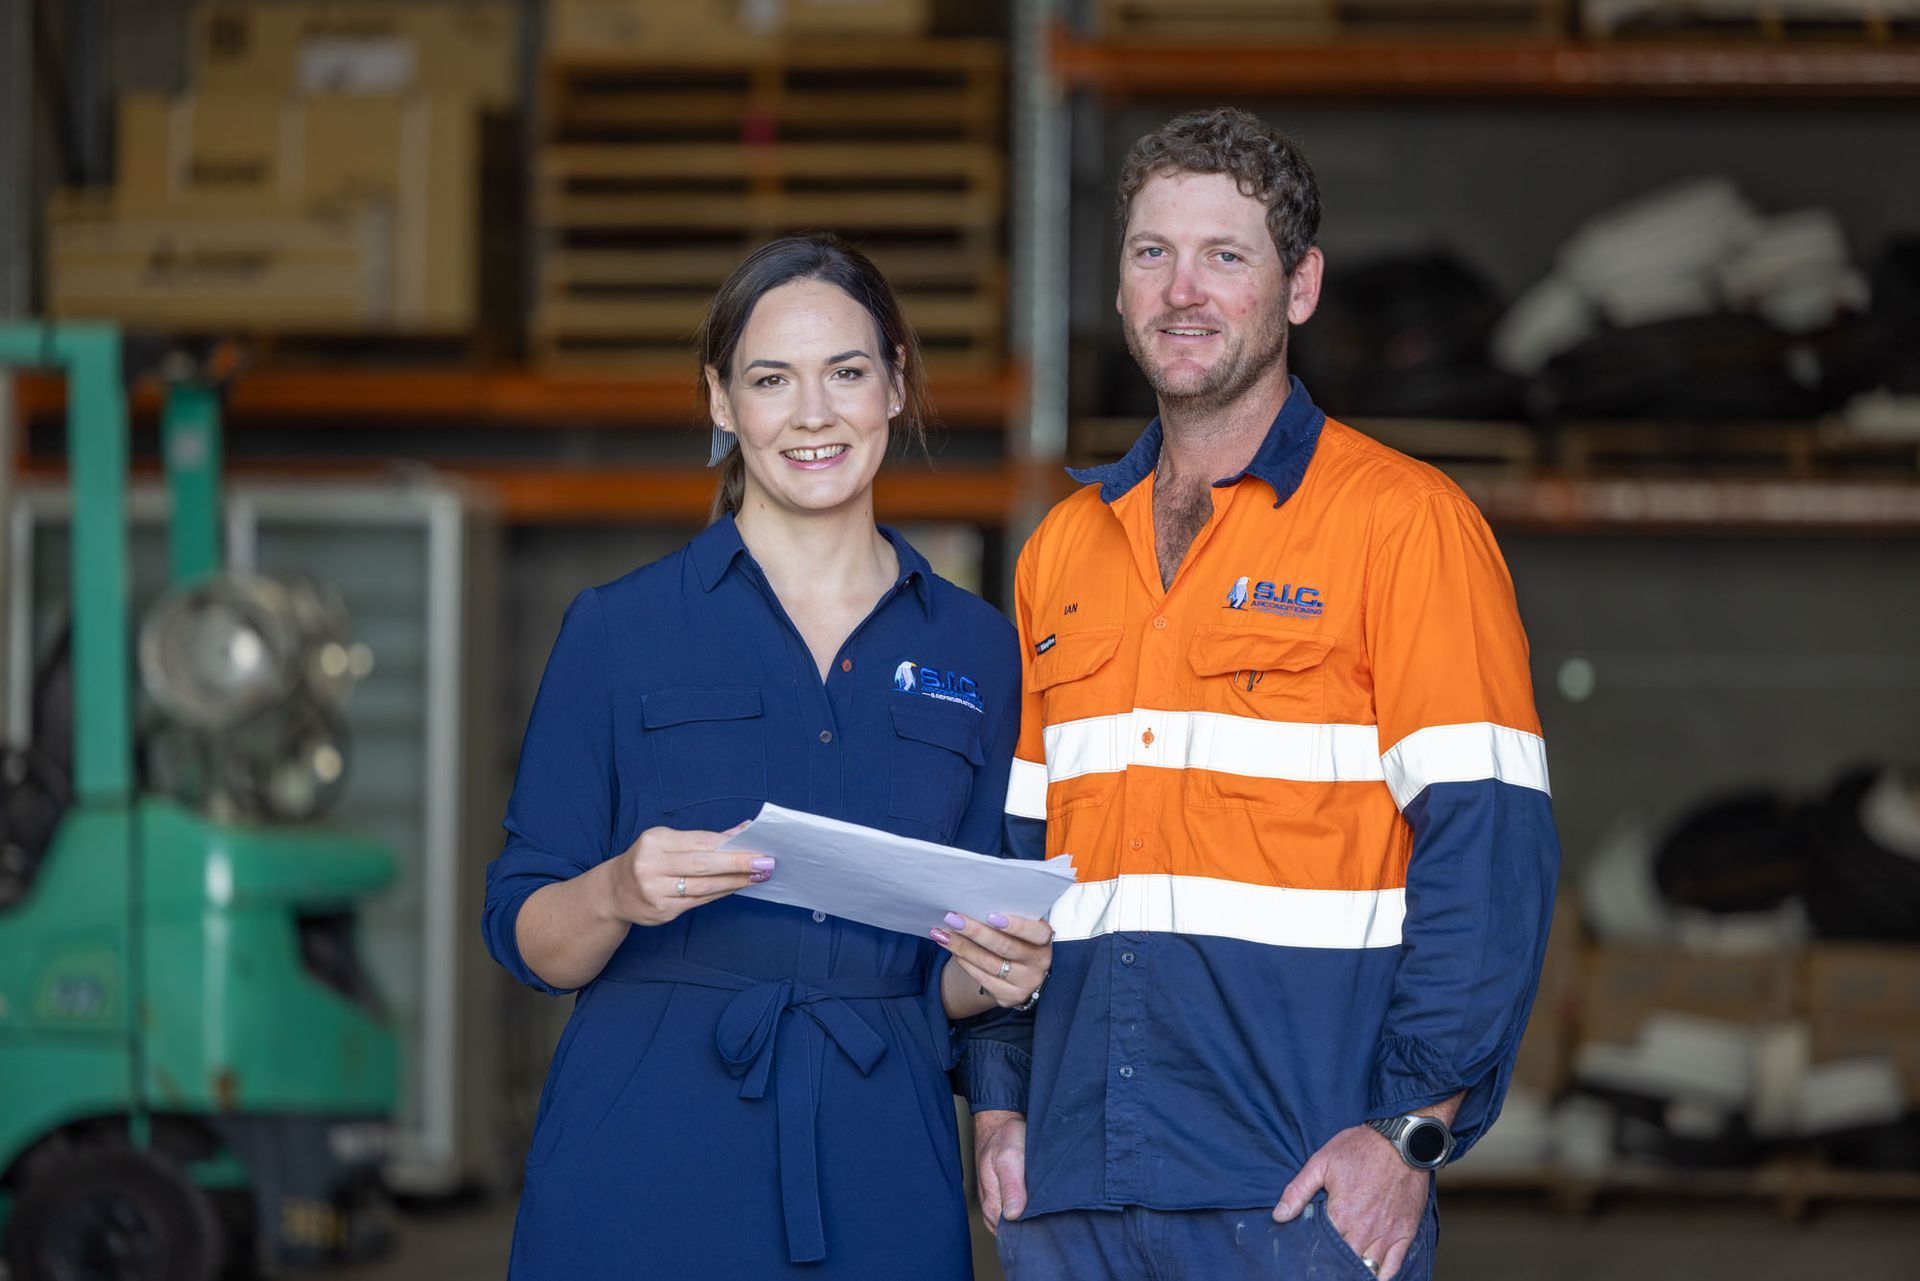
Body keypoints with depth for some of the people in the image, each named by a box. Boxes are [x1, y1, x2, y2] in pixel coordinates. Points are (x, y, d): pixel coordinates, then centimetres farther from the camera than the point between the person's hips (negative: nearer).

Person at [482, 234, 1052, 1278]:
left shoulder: (974, 652, 10)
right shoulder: (619, 631, 3)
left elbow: (949, 986, 14)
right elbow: (526, 939, 1)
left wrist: (994, 976, -8)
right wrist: (617, 896, -20)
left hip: (880, 1185, 2)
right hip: (645, 1184, -2)